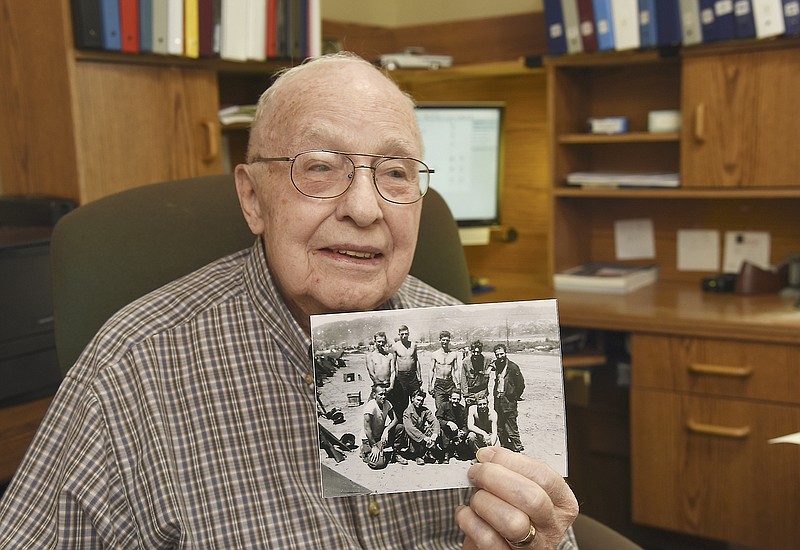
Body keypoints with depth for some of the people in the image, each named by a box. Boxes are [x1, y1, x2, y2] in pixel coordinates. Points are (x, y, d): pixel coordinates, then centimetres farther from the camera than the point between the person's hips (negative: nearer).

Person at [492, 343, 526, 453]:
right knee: (500, 430, 12)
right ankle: (505, 448, 23)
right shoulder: (495, 365, 7)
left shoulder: (513, 367, -11)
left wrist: (514, 398, -3)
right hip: (498, 401, 6)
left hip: (508, 403, -6)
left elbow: (521, 385, -7)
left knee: (511, 430, -5)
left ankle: (517, 449, 5)